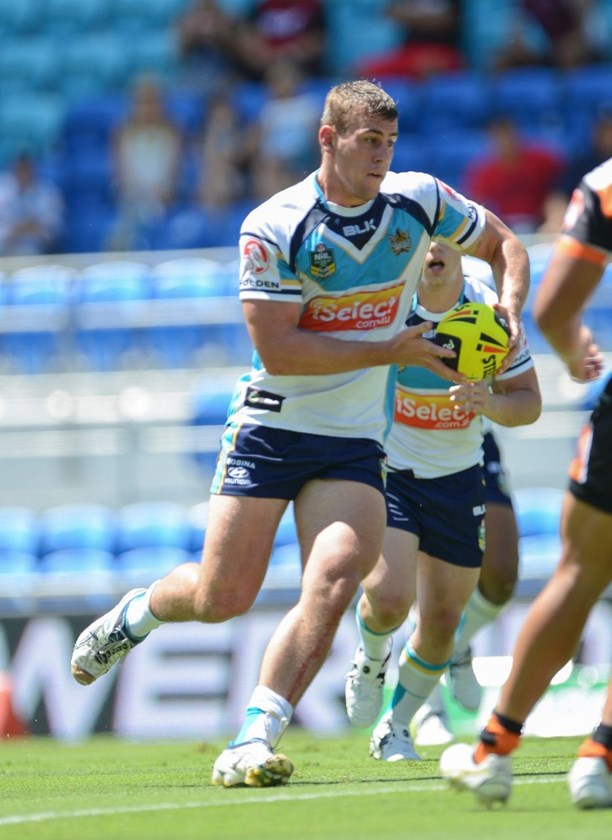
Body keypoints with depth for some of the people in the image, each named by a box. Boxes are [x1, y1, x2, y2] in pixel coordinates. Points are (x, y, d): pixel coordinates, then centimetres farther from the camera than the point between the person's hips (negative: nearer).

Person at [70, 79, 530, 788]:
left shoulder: (418, 201, -2)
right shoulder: (272, 227, -15)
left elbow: (504, 245, 14)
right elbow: (277, 347, -20)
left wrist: (508, 315, -6)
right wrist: (392, 351, -22)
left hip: (355, 440, 3)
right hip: (270, 428, -3)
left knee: (333, 582, -20)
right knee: (221, 597, -1)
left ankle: (252, 744, -21)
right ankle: (138, 611, 34)